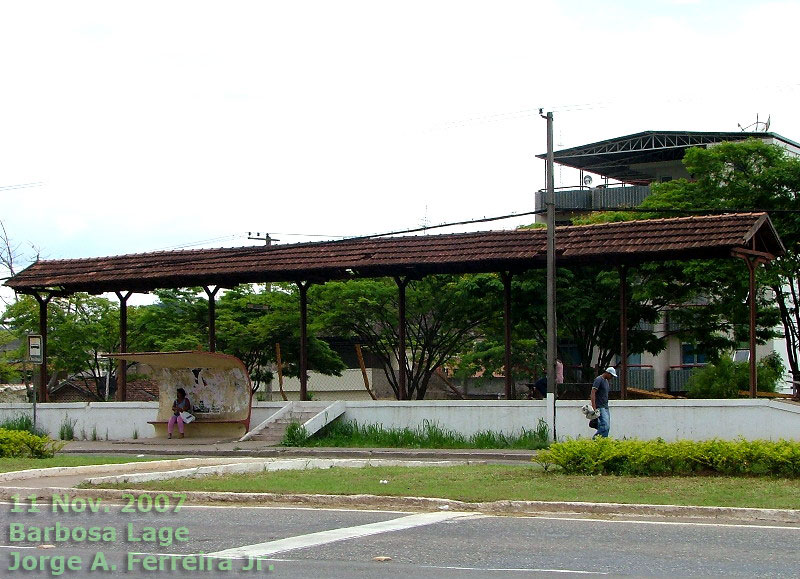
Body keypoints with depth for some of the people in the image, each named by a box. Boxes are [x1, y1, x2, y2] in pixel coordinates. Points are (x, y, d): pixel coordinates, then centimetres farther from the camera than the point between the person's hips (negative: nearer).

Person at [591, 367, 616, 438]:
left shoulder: (606, 381, 19)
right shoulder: (598, 380, -9)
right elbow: (593, 393, -16)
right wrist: (594, 408, -22)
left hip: (606, 408, 9)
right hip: (600, 408, -9)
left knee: (607, 427, 4)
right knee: (605, 426, -19)